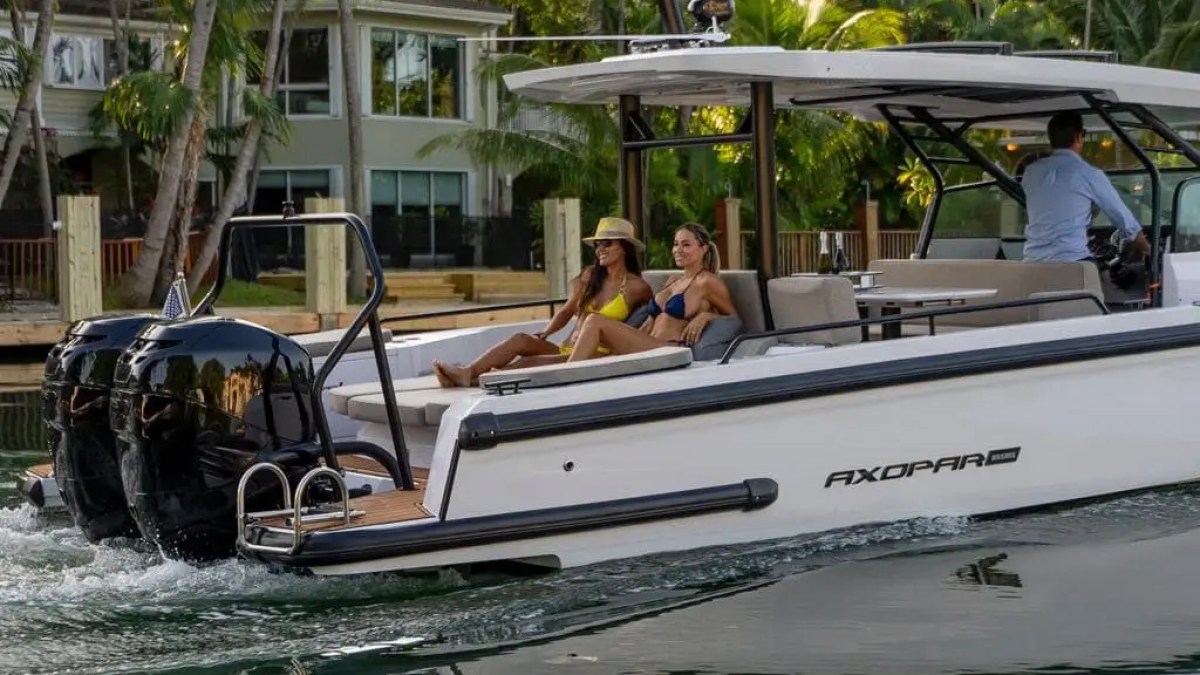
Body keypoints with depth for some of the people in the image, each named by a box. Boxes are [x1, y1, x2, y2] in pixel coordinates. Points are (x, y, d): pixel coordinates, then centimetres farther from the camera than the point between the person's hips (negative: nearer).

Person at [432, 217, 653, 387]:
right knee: (521, 339, -23)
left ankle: (472, 378, -35)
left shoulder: (637, 287, 1)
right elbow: (567, 311, 22)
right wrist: (546, 333, 4)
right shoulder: (590, 276, 15)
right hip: (567, 350, 5)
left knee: (527, 363, -27)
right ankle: (467, 372, -38)